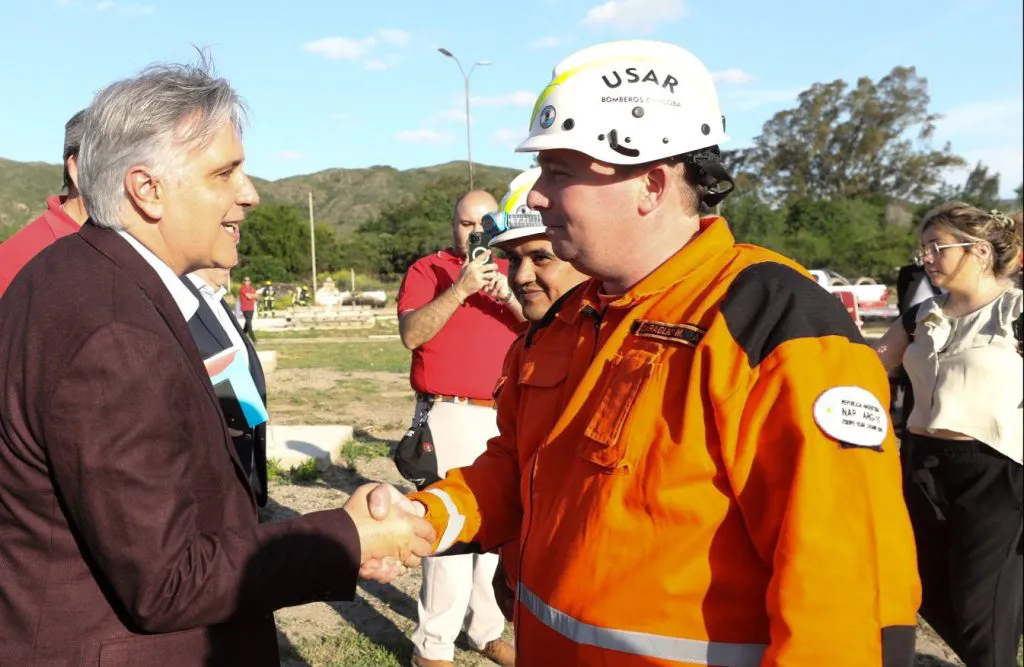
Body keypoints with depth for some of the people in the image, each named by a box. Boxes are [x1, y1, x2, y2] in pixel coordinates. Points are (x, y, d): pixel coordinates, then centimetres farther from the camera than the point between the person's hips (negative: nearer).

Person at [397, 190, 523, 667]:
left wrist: (508, 295, -14)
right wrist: (460, 289, -20)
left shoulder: (510, 273, 13)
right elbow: (411, 334, -12)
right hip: (449, 417, -4)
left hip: (506, 416, 4)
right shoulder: (426, 270, 2)